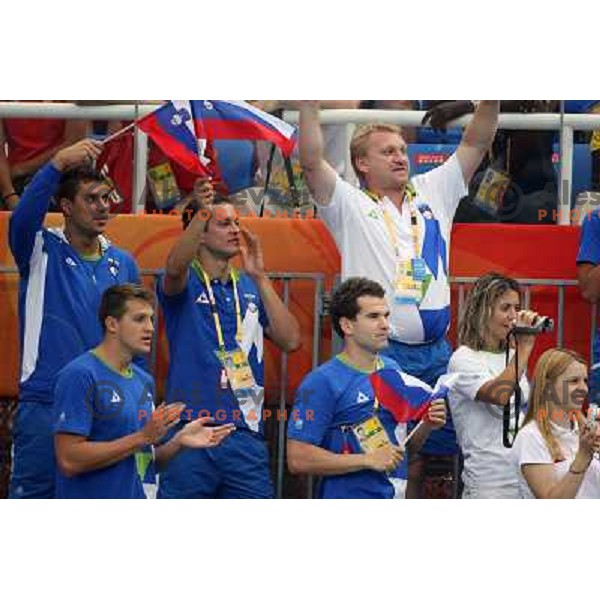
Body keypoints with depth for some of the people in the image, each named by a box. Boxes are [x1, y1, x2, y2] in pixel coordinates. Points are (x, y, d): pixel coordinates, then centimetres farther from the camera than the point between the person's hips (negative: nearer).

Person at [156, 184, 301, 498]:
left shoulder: (250, 288, 16)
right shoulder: (186, 284, 3)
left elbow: (290, 340, 4)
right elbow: (175, 268, -23)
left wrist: (259, 276, -1)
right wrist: (201, 212, -36)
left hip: (245, 434, 4)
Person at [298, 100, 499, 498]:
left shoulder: (433, 193, 13)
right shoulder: (351, 206, 1)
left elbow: (476, 144, 10)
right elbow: (311, 162, -12)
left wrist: (491, 99, -2)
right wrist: (309, 102, -19)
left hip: (436, 351, 5)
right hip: (380, 354, -5)